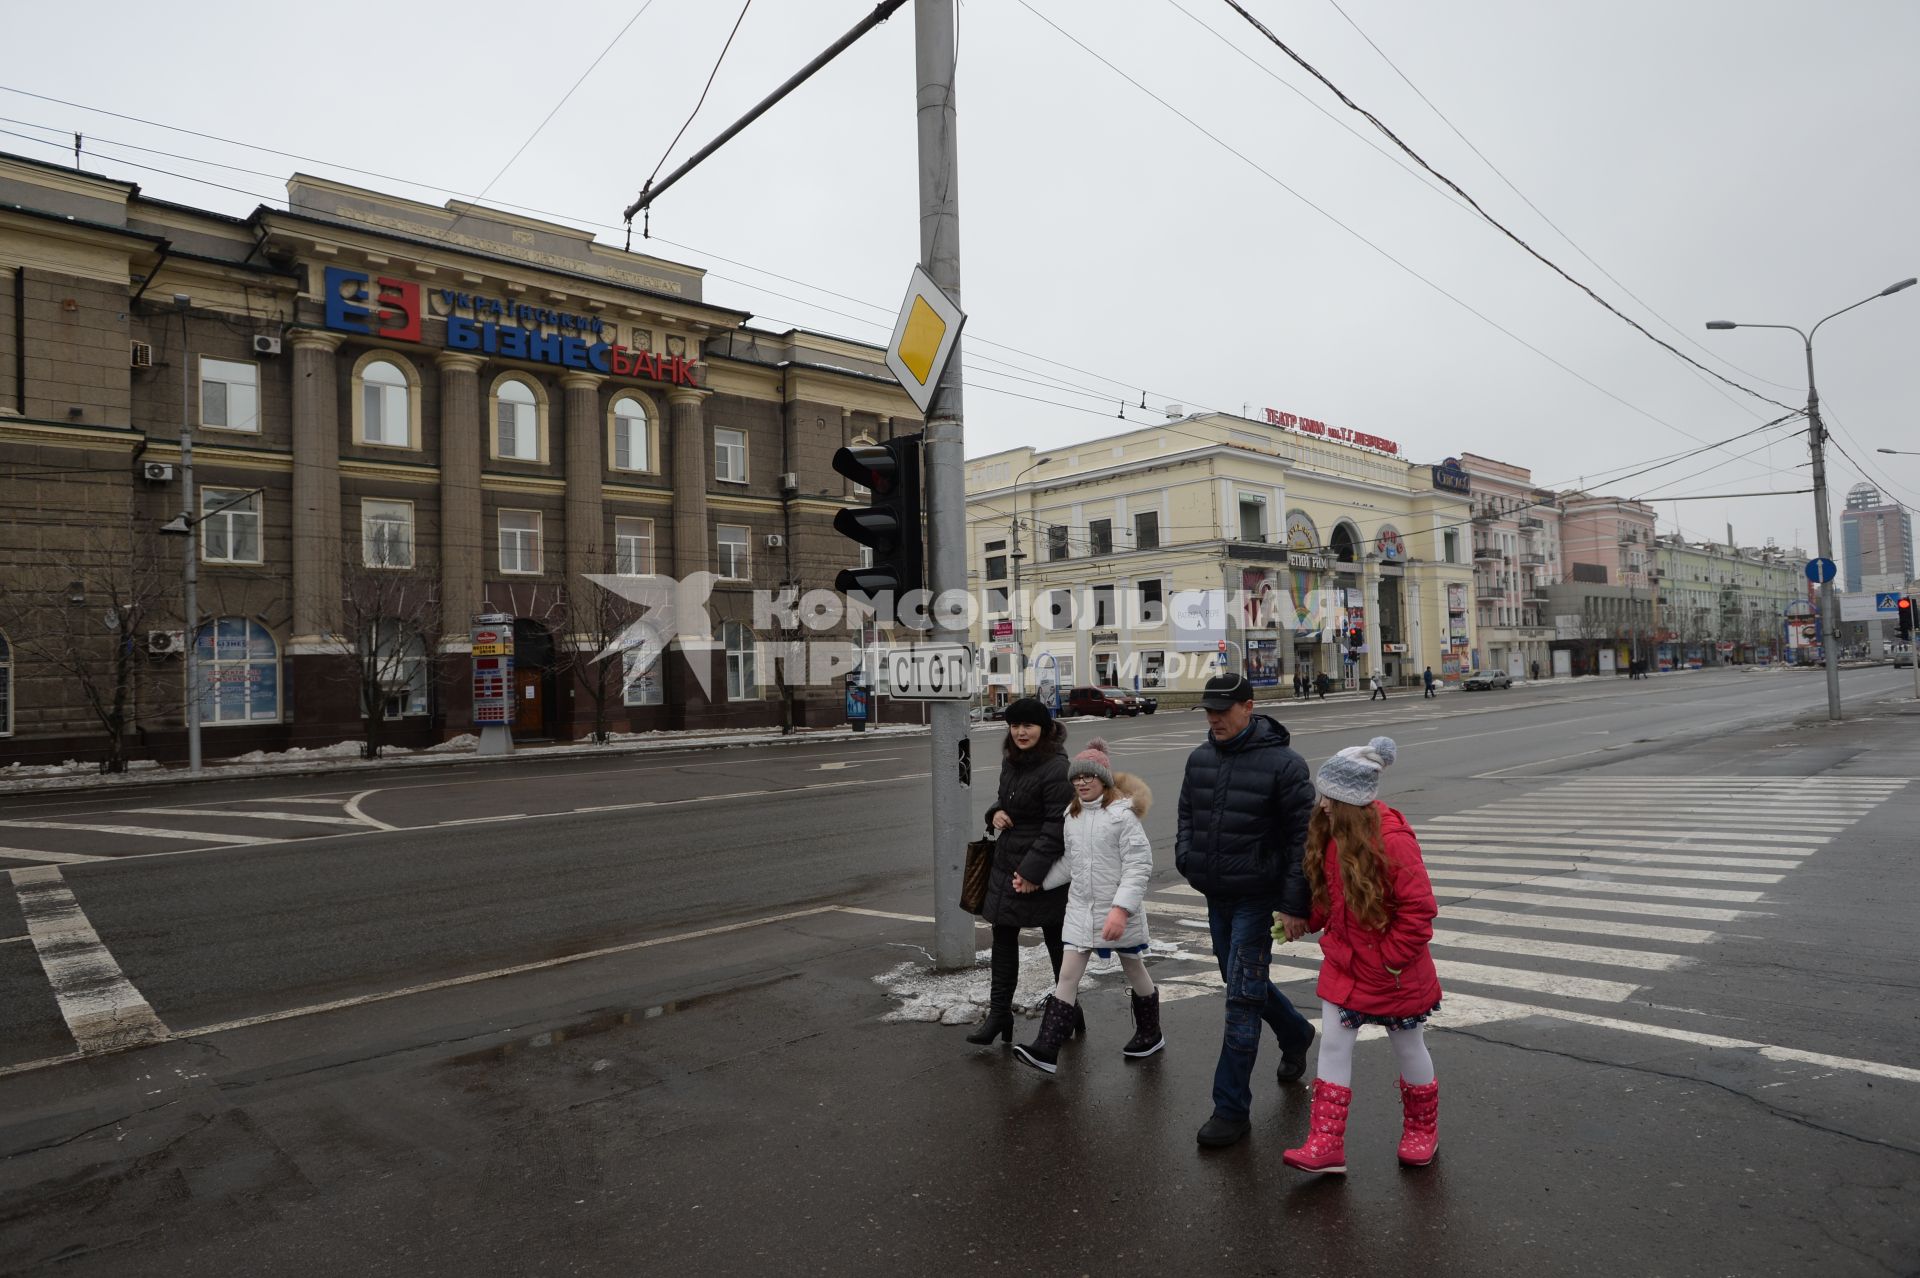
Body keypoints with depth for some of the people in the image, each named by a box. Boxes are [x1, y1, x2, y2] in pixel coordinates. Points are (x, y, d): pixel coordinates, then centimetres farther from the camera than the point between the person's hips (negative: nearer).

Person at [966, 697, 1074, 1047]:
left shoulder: (1056, 768, -19)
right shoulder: (1011, 762, 7)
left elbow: (1057, 826, -22)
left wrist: (1033, 871, -23)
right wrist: (996, 813, -2)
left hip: (1042, 869, -8)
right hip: (1006, 863, 8)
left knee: (1056, 940, 9)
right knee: (1003, 936, 10)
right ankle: (999, 1012, 20)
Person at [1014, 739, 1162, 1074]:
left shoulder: (1122, 814, -16)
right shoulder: (1071, 815, 4)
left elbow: (1139, 865, -20)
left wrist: (1120, 909, -26)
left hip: (1120, 910, -5)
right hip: (1080, 908, 5)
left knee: (1134, 970, 15)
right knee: (1067, 975, -2)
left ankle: (1150, 1034, 37)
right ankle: (1045, 1050, -3)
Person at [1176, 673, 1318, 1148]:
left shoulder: (1283, 764, -14)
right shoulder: (1200, 758, 5)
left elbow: (1302, 837, -13)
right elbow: (1186, 813, 18)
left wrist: (1296, 904, -15)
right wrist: (1186, 856, 1)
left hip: (1257, 898, -7)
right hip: (1215, 895, 7)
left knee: (1241, 999, -5)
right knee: (1244, 983, 21)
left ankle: (1231, 1108, 5)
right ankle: (1296, 1034, 49)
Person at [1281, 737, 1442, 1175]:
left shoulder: (1392, 839, -26)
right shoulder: (1330, 833, -1)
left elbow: (1419, 908, -22)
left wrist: (1391, 958, -18)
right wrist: (1305, 920, 4)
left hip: (1394, 973, -6)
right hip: (1343, 966, 6)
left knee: (1409, 1049, 15)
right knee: (1332, 1045, 3)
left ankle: (1422, 1130, 39)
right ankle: (1326, 1144, 9)